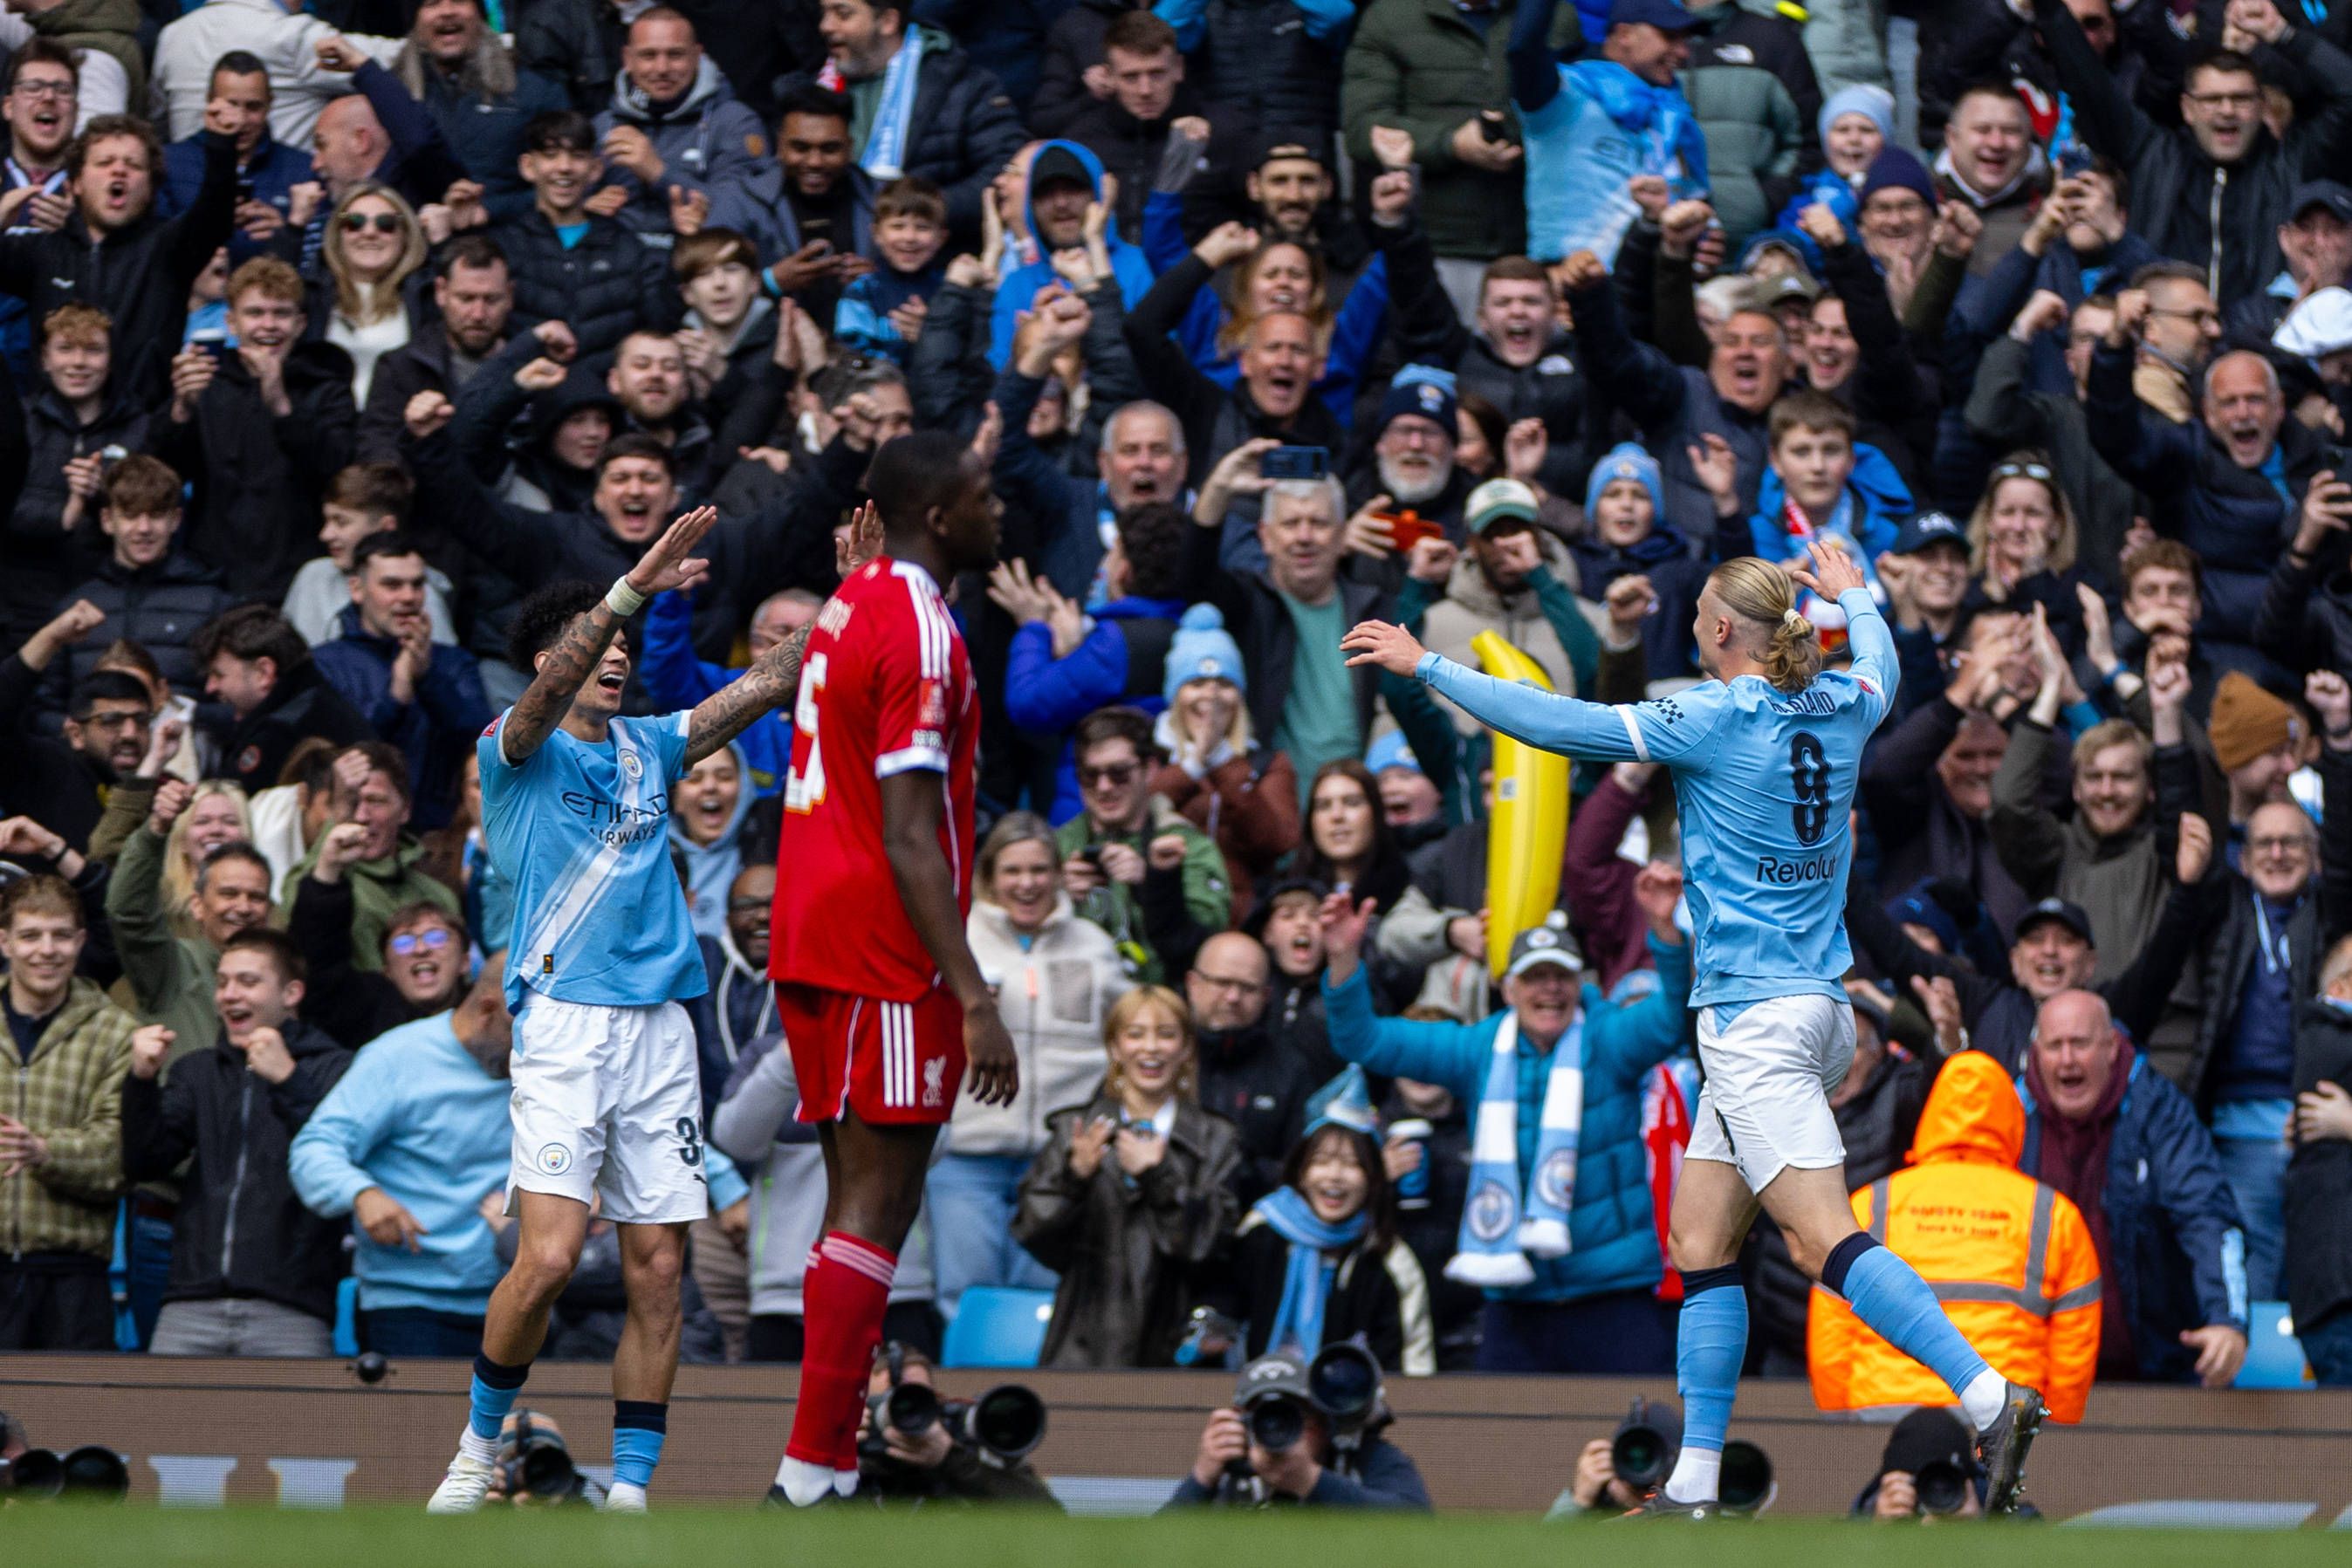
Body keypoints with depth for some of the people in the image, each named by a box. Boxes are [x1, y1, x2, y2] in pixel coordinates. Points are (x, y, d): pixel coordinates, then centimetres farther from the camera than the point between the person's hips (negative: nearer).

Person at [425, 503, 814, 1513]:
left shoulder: (646, 748, 18)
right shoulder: (515, 754, 2)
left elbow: (766, 686, 12)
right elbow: (551, 690, -19)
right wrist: (635, 588, -31)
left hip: (660, 1030, 5)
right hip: (563, 1022, -5)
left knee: (658, 1271, 0)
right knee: (548, 1257, -16)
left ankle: (631, 1490, 4)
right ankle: (481, 1446, 5)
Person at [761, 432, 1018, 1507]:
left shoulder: (852, 605, 15)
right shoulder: (920, 629, -15)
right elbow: (910, 835, -21)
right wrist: (974, 999, -23)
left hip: (815, 946, 10)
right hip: (888, 958, -10)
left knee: (859, 1200, 12)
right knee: (877, 1207, -9)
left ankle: (826, 1461, 11)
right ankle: (815, 1471, -13)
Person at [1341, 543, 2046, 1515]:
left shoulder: (1714, 721, -12)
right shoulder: (1839, 710, 8)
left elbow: (1555, 724, -9)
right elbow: (1879, 668, 33)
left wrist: (1425, 667, 1)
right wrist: (1854, 596, 53)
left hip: (1756, 1018, -9)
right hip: (1813, 1005, 9)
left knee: (1827, 1241, -15)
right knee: (1699, 1247, 11)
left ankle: (1992, 1400, -26)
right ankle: (1695, 1488, 10)